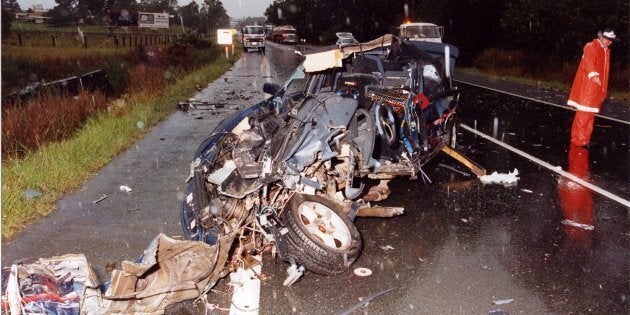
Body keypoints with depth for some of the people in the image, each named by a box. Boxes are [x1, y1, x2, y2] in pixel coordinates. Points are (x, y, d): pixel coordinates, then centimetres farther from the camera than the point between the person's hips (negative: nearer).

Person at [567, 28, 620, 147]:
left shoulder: (606, 51, 19)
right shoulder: (591, 47, -9)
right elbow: (588, 62, -27)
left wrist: (603, 89, 20)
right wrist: (593, 74, -46)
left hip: (596, 88, 9)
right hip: (587, 86, -9)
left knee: (590, 114, 12)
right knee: (584, 113, -10)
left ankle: (584, 138, 20)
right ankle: (578, 140, -5)